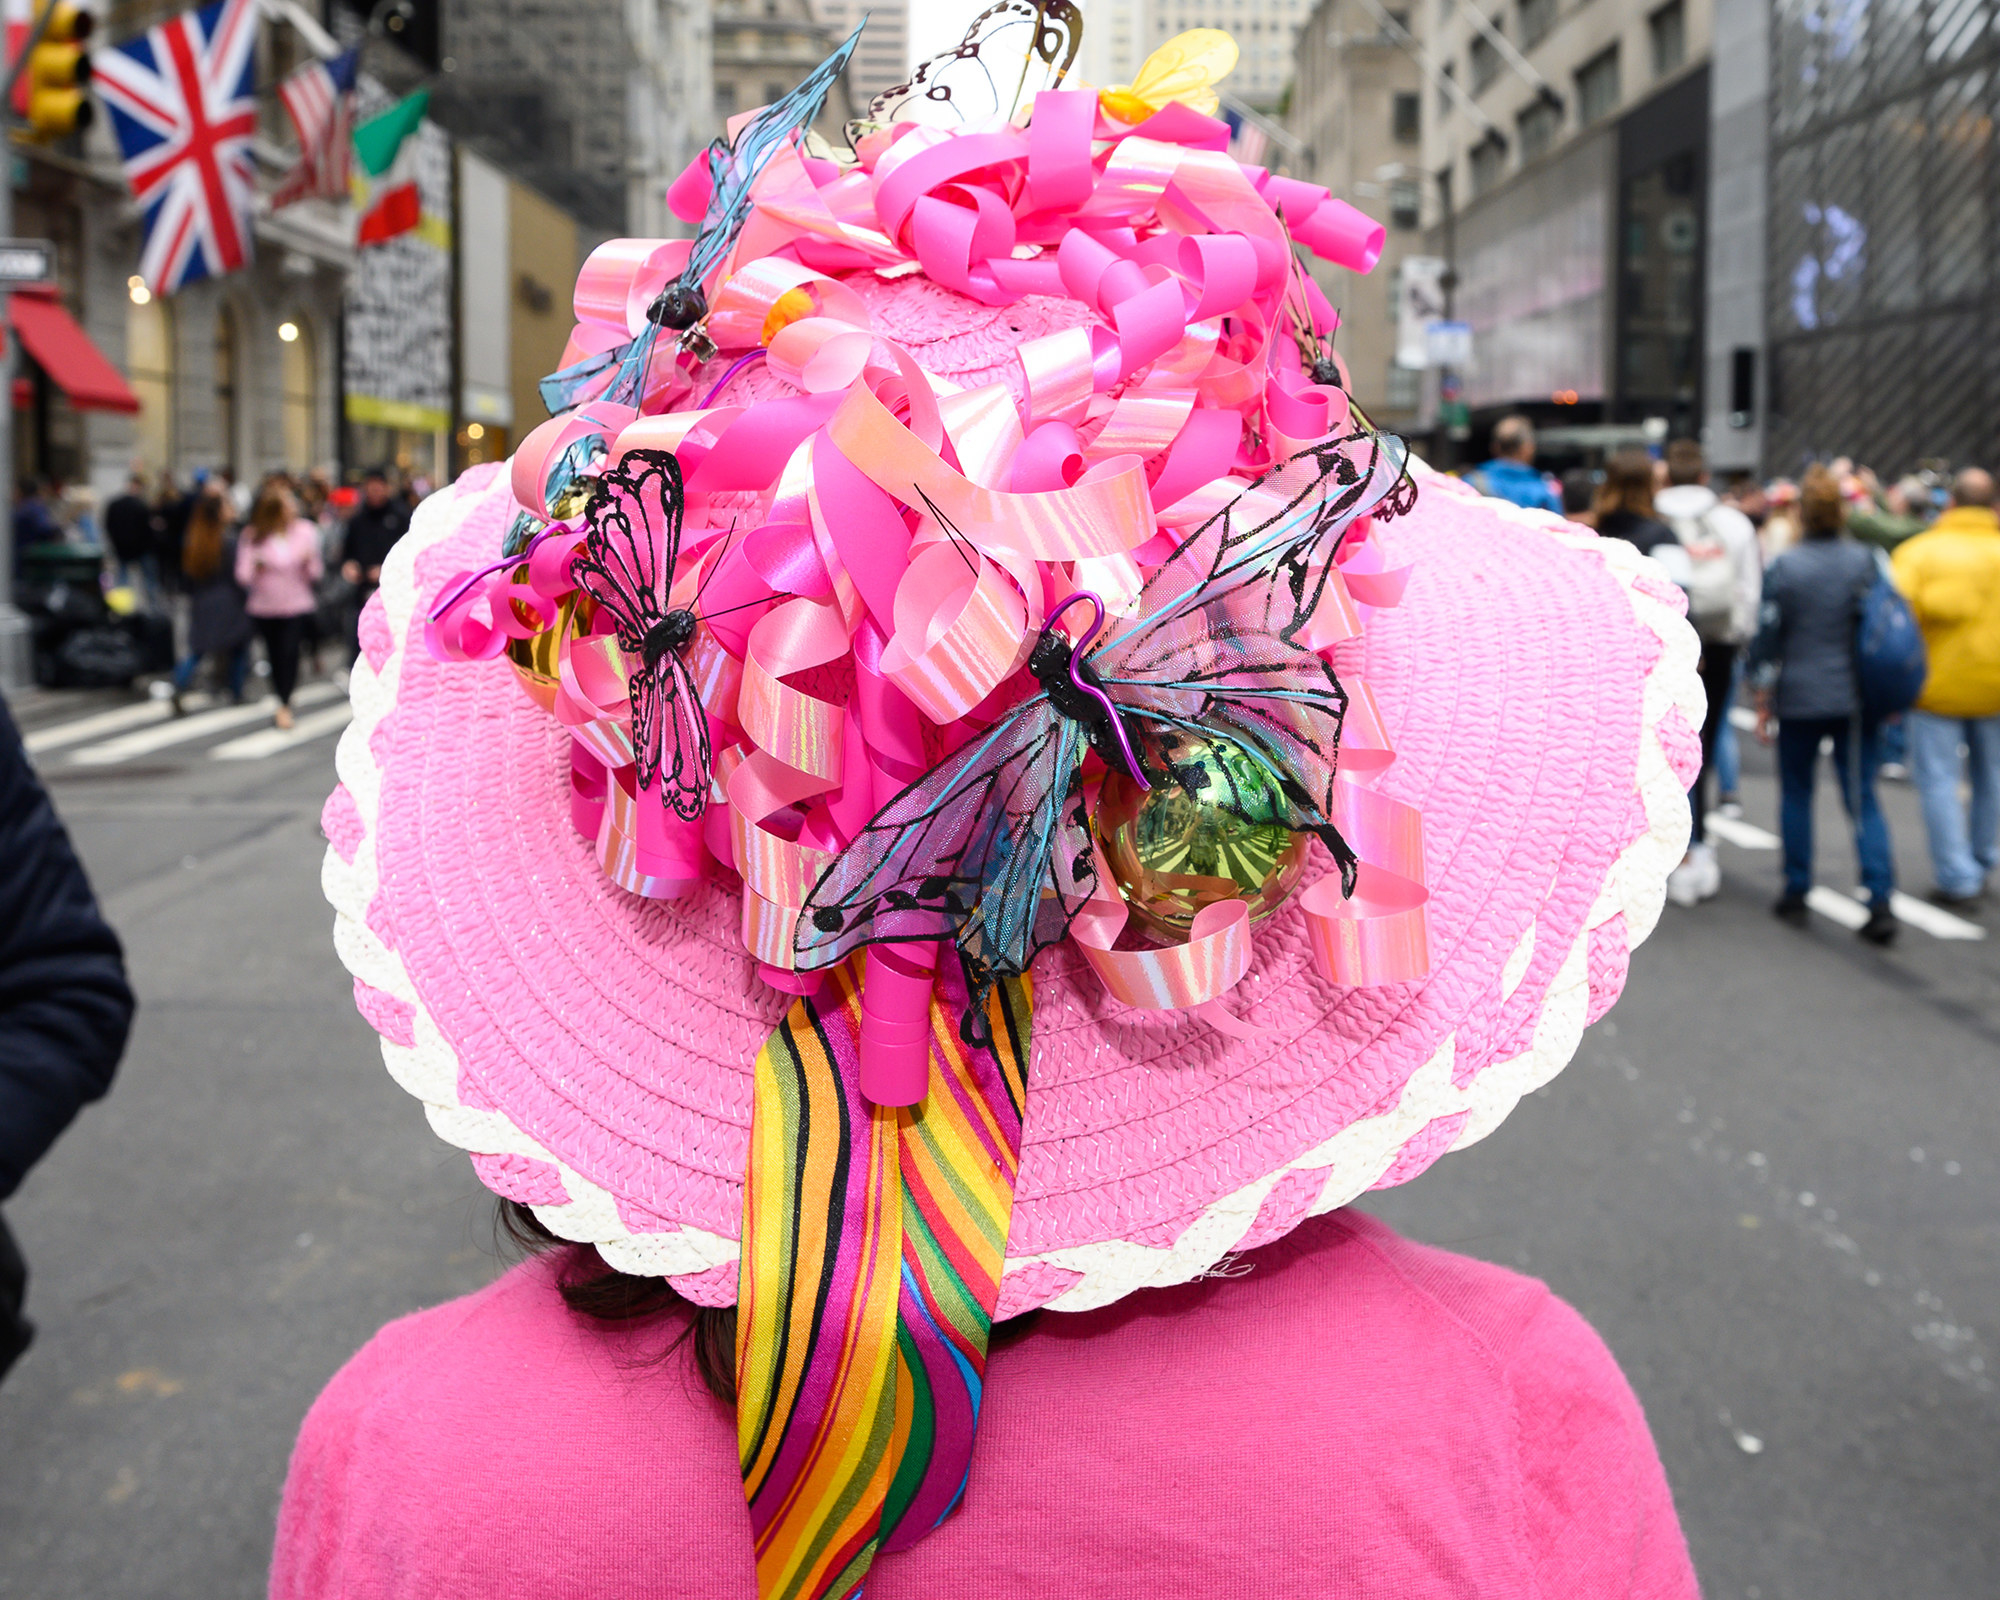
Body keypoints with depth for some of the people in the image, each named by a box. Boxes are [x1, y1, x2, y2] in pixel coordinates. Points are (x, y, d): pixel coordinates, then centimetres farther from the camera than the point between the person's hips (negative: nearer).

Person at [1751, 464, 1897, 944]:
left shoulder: (1784, 567, -8)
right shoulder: (1867, 561, 0)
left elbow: (1768, 635, -5)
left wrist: (1762, 699, 3)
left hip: (1800, 700, -2)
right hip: (1857, 699, 2)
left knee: (1796, 792, 13)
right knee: (1863, 799, 4)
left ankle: (1796, 894, 17)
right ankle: (1880, 901, -7)